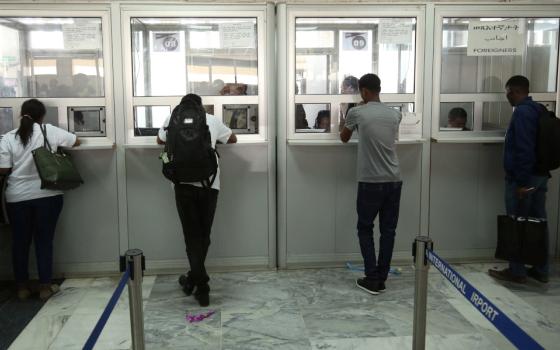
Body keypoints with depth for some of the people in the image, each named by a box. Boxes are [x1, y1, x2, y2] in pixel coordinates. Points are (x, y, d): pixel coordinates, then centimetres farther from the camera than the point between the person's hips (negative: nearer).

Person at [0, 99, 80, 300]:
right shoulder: (49, 131, -4)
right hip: (46, 195, -1)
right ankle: (45, 287, 11)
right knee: (44, 240, 7)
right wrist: (57, 144, 26)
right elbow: (76, 142, 9)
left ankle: (22, 287, 21)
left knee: (20, 241, 12)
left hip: (17, 197, 1)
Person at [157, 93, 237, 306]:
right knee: (204, 235, 15)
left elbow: (160, 141, 30)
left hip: (184, 184, -1)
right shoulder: (213, 120, 13)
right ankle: (193, 280, 28)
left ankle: (202, 288, 1)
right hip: (210, 184, 1)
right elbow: (233, 139, 29)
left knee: (193, 235, 6)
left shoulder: (173, 119, 11)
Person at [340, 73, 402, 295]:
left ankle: (372, 279, 7)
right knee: (388, 230, 10)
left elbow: (344, 138, 13)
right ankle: (381, 279, 14)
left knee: (365, 229, 10)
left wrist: (348, 127, 36)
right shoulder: (395, 115, 7)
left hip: (370, 182, -3)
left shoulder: (357, 113, -4)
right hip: (394, 181, 4)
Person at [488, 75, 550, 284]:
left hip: (523, 177, -9)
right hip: (541, 175, 9)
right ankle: (541, 270, 20)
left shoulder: (522, 112, -16)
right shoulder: (539, 110, 14)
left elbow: (524, 149, -23)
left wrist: (521, 182, -22)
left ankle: (517, 272, 6)